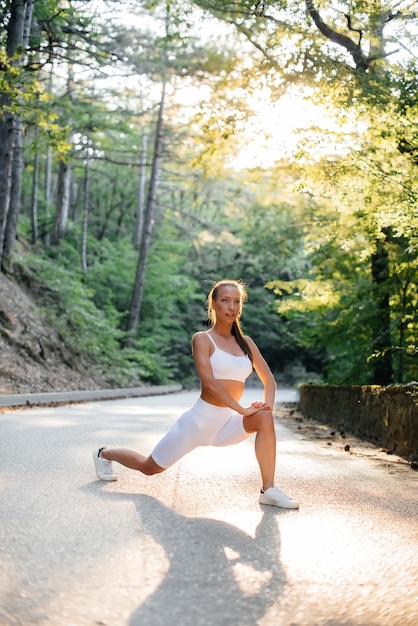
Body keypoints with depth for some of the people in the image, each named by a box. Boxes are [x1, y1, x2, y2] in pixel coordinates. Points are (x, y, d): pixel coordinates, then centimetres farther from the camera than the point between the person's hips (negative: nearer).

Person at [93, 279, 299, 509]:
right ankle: (104, 454, 39)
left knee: (264, 418, -25)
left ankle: (268, 490, -17)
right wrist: (242, 409, -25)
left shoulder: (246, 342, 7)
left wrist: (268, 403, -13)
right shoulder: (202, 339, -9)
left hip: (227, 423, 4)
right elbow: (209, 382, -22)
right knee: (149, 467, 9)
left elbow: (269, 380, 7)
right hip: (199, 420, -4)